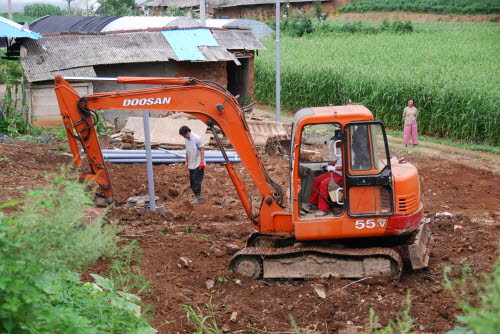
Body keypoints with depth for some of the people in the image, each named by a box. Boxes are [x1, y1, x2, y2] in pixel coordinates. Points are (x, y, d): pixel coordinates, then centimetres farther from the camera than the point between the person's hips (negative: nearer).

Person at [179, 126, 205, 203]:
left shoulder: (197, 138, -15)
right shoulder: (187, 139, 9)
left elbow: (202, 150, -15)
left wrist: (202, 162, -19)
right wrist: (187, 161, 21)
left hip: (198, 164, -8)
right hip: (191, 164, 8)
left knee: (197, 181, -10)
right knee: (192, 181, 11)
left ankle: (198, 198, -5)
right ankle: (196, 196, 19)